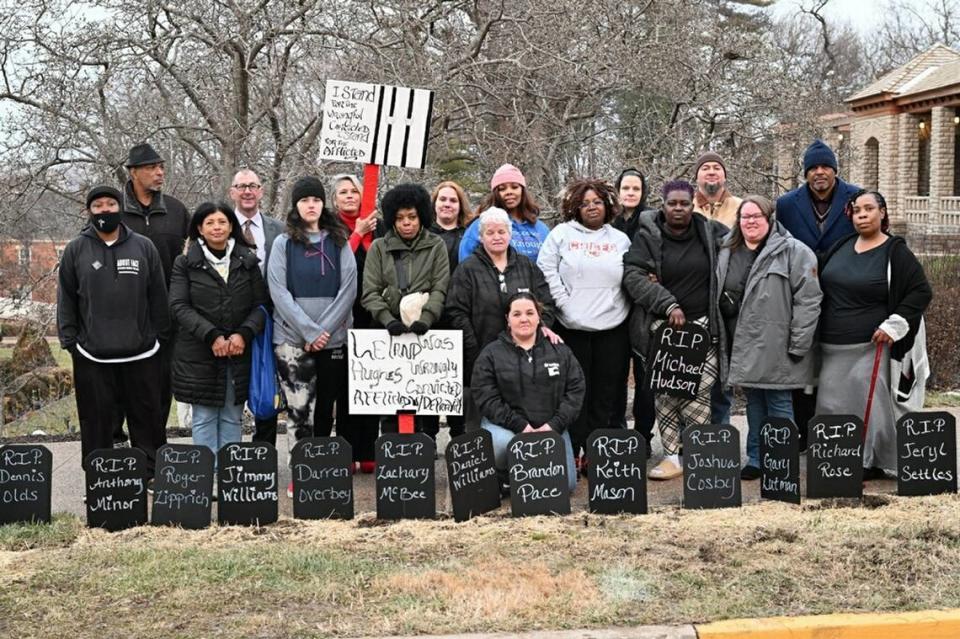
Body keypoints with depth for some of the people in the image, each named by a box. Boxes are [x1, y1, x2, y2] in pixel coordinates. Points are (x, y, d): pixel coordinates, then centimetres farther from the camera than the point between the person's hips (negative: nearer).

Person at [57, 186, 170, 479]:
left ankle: (153, 474, 18)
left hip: (141, 354, 1)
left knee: (148, 418, 7)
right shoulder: (76, 250, 3)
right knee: (97, 422, 5)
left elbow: (158, 296, 6)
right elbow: (66, 299, 5)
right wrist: (69, 340, 0)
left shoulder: (144, 247, 4)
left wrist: (160, 337, 4)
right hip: (92, 356, 0)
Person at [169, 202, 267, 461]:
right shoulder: (185, 263, 2)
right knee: (203, 418, 1)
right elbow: (179, 306, -6)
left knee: (232, 418, 6)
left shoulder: (248, 262, 8)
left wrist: (244, 334, -12)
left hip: (239, 353, 2)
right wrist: (211, 336, -16)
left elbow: (260, 304, 5)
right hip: (198, 354, -2)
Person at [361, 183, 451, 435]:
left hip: (425, 331, 0)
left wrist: (425, 319, -18)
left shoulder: (436, 246, 8)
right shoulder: (379, 248, 9)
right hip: (389, 333, 0)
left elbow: (440, 289, 0)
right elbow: (370, 292, 2)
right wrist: (389, 320, -15)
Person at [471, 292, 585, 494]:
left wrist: (554, 425, -11)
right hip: (505, 426, -2)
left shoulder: (560, 351, 9)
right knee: (503, 444, -37)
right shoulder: (491, 353, 1)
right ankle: (498, 479, -3)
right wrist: (521, 426, -17)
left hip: (551, 429, 2)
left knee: (566, 483, -13)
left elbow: (576, 389, 3)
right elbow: (486, 398, -7)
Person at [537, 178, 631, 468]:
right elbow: (547, 272, -3)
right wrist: (566, 305, -9)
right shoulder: (561, 234, 4)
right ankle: (571, 453, 8)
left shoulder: (621, 239, 12)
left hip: (612, 328, 2)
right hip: (572, 327, -2)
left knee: (605, 393, 5)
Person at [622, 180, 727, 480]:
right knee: (665, 392, -3)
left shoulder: (711, 232, 8)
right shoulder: (647, 236, 3)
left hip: (702, 324, 0)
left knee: (700, 390, -9)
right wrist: (669, 305, -17)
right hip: (661, 325, 0)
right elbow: (633, 275, -7)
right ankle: (672, 456, 1)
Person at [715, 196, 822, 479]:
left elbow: (808, 300, -10)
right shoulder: (726, 252, 11)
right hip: (741, 344, 5)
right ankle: (756, 459, 23)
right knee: (754, 401, 14)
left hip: (774, 346, -5)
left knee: (778, 403, 1)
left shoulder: (794, 252, -7)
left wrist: (798, 345, -13)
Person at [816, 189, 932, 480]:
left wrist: (894, 326, -14)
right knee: (832, 406, 5)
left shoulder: (895, 253, -4)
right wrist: (818, 330, 12)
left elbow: (921, 292, -6)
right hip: (834, 348, 6)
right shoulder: (841, 247, 11)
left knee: (870, 406, -7)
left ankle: (873, 463, 5)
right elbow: (821, 286, 22)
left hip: (871, 348, -5)